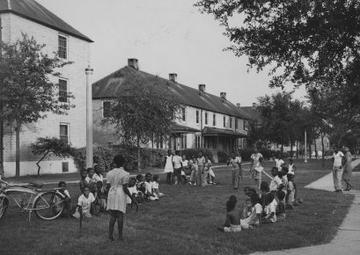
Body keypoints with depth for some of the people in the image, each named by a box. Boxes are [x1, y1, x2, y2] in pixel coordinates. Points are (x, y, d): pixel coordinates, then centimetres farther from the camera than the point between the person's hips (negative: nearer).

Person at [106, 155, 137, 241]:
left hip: (111, 194, 4)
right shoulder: (125, 174, -8)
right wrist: (132, 198, -5)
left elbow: (108, 186, 4)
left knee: (112, 216, 10)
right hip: (121, 195, -4)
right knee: (120, 215, 2)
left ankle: (110, 234, 4)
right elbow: (125, 188, -11)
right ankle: (120, 236, 7)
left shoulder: (109, 173, 4)